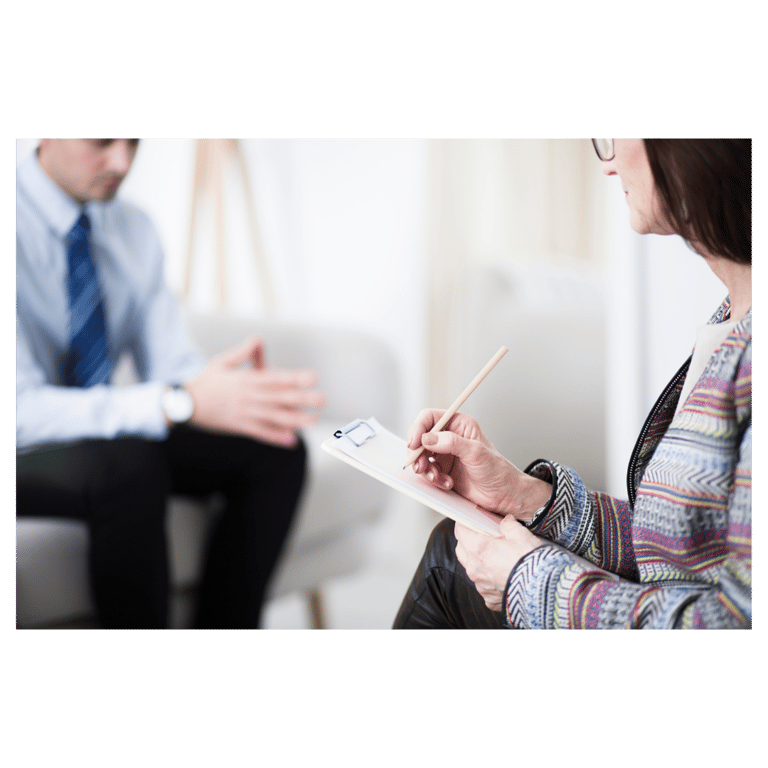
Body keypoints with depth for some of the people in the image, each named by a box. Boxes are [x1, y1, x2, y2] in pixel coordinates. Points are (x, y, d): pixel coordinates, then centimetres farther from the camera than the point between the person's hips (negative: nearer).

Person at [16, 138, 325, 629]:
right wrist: (182, 403, -40)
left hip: (98, 436, 7)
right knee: (126, 466, -37)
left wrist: (225, 392, -25)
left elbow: (172, 364, -1)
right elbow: (20, 410, -31)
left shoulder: (133, 229, 1)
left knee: (274, 451, -11)